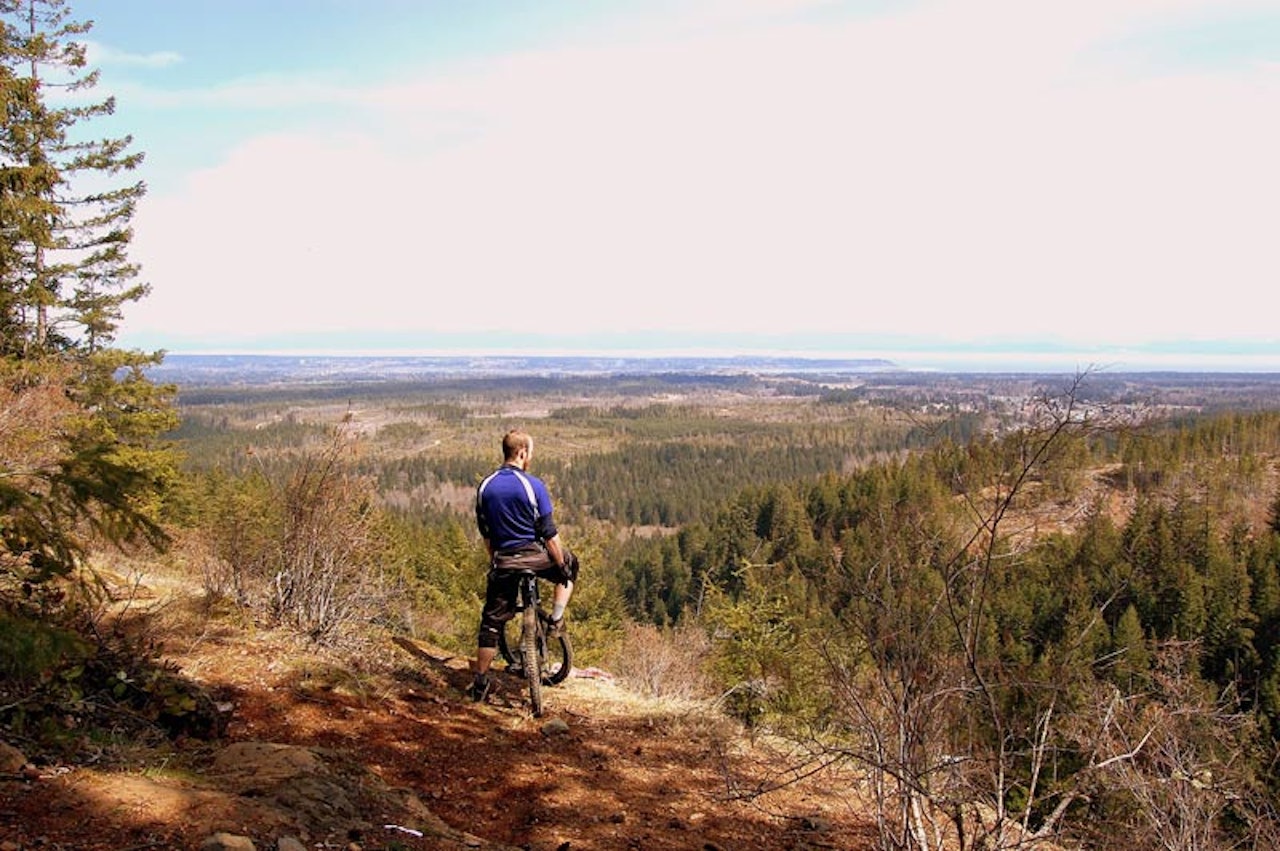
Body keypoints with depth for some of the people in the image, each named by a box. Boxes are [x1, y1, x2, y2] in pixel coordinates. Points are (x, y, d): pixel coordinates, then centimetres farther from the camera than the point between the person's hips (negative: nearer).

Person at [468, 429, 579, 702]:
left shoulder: (485, 486, 3)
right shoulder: (533, 485, -11)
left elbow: (485, 533, 12)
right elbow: (549, 532, -10)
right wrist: (562, 565, 0)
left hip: (503, 561, 4)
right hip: (534, 555, -3)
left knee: (492, 621, 12)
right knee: (570, 563, 27)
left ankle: (480, 683, 12)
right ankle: (556, 621, 16)